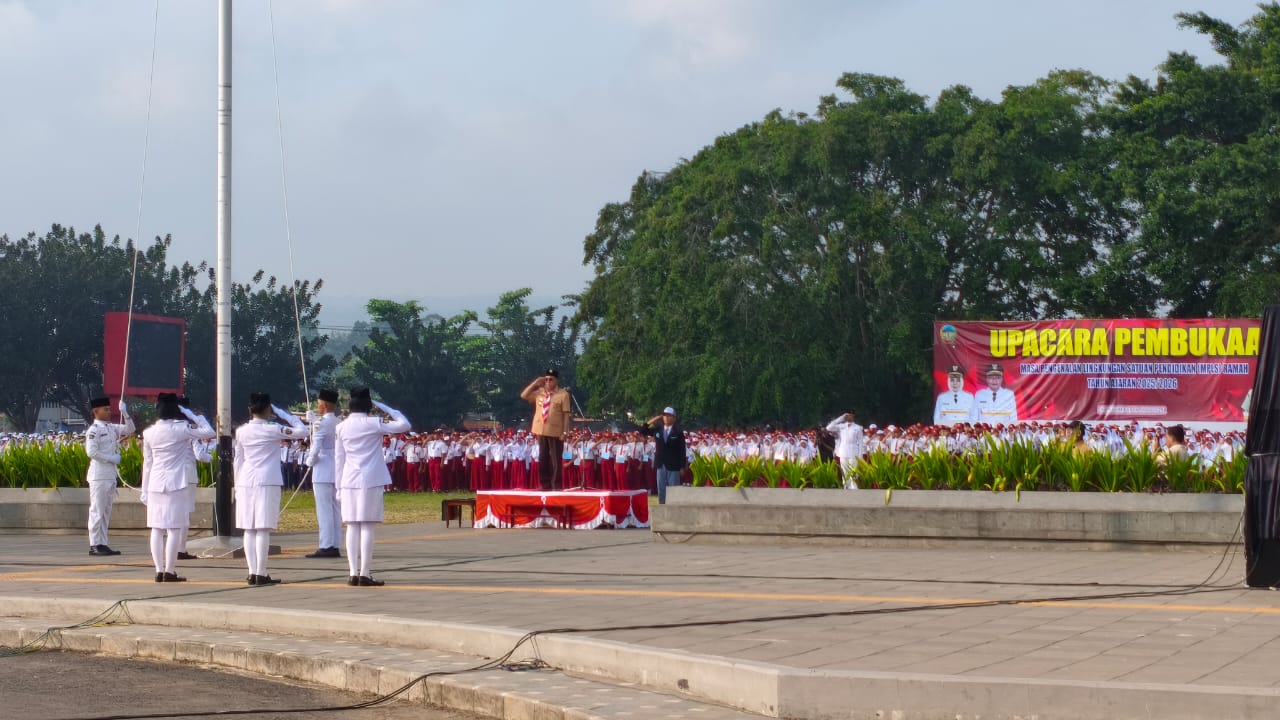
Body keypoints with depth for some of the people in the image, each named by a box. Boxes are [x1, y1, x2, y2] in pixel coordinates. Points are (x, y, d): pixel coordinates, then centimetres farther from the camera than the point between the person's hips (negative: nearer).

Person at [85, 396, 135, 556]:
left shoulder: (112, 428, 12)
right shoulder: (94, 430, -11)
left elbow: (130, 429, 16)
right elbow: (91, 452, -20)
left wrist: (125, 413, 3)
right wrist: (111, 458, -15)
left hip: (110, 475, 8)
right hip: (99, 475, -8)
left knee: (106, 511, 10)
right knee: (97, 511, -6)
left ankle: (103, 544, 14)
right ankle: (95, 545, -4)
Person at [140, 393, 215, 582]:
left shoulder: (149, 433, 5)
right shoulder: (182, 429, -8)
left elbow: (147, 463, 11)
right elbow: (210, 433, -4)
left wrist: (145, 490, 17)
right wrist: (192, 416, 3)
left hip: (155, 484, 4)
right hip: (176, 483, -4)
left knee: (156, 529, 6)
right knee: (174, 529, -3)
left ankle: (159, 570, 5)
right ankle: (169, 571, -5)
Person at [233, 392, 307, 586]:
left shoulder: (241, 431, 7)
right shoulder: (273, 430, -6)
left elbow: (238, 460, 13)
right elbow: (301, 430, -1)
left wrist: (237, 484, 21)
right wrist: (280, 412, 4)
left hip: (246, 482, 4)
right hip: (267, 481, -4)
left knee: (249, 529, 7)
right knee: (263, 529, -5)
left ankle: (252, 572, 6)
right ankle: (261, 573, -7)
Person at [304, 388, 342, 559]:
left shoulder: (321, 424, -14)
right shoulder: (339, 423, 10)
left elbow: (316, 448, -20)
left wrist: (310, 461, 0)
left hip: (323, 471, -8)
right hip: (337, 471, 8)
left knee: (324, 510, -7)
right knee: (335, 510, 10)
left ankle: (326, 547, -8)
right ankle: (334, 546, 12)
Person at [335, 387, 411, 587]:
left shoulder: (341, 427, 7)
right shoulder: (374, 424, -5)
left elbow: (338, 458, 9)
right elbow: (405, 424, -4)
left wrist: (339, 487, 14)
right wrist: (383, 407, 2)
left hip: (349, 480, 4)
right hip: (371, 480, -4)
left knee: (352, 526, 6)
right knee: (368, 526, -4)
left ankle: (353, 573, 3)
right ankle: (365, 574, -6)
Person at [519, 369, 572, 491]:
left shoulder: (563, 394, -7)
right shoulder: (539, 392, 9)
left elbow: (567, 414, -9)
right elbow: (523, 396, 9)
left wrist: (565, 432, -15)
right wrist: (535, 384, 1)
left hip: (556, 432, -5)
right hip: (541, 431, 5)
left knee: (556, 460, -1)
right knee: (543, 459, 9)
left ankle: (556, 486, 4)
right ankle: (545, 485, 15)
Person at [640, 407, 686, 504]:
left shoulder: (678, 432, -4)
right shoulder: (657, 429, 7)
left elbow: (682, 450, -5)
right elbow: (642, 431, 10)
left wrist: (682, 467, -8)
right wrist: (651, 422, -3)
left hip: (673, 466, -4)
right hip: (661, 465, 4)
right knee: (661, 490, 8)